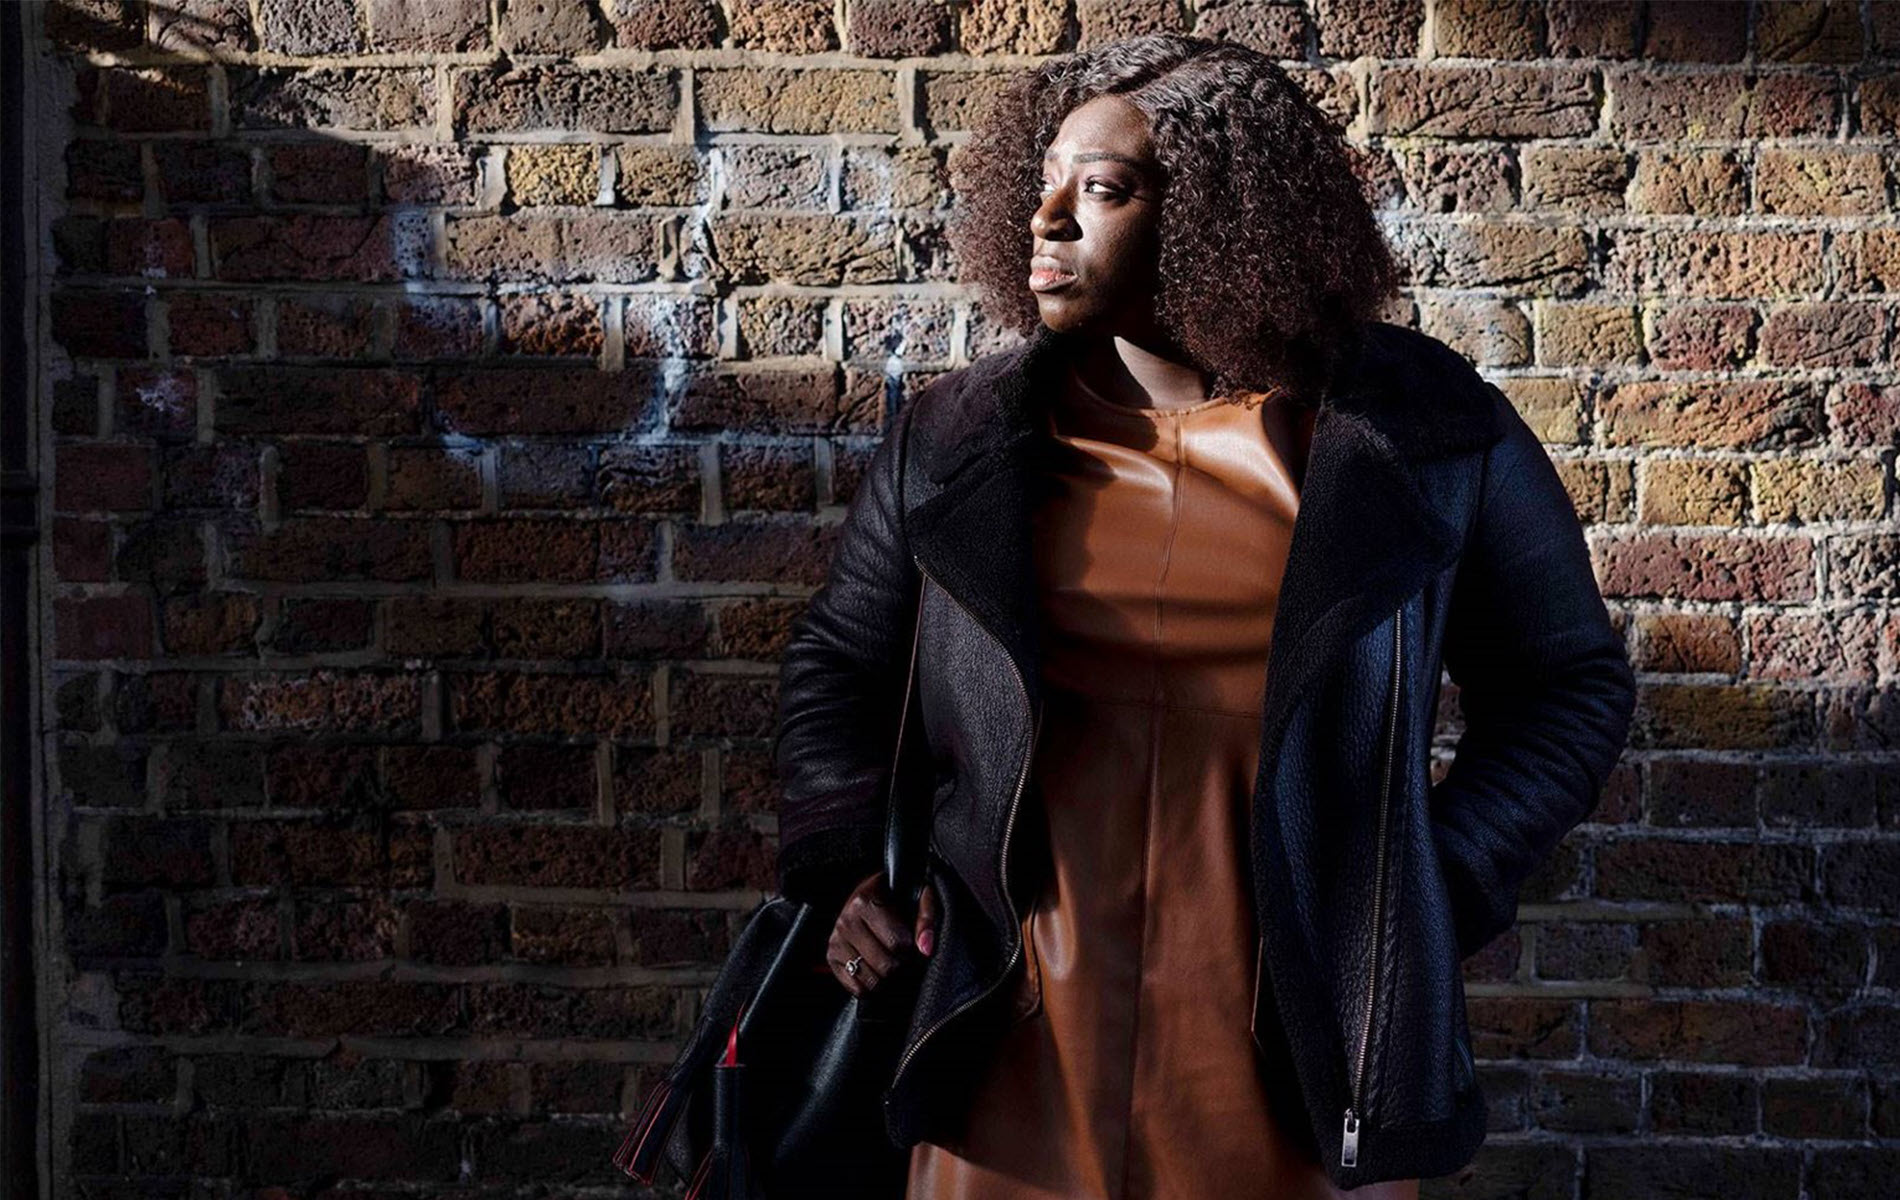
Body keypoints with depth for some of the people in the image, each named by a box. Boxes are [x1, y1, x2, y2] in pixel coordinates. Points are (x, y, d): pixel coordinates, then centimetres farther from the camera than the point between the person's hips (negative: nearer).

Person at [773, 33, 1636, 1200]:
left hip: (1299, 1065, -1)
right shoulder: (957, 439, 4)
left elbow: (1571, 682, 7)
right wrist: (851, 866, 3)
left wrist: (1432, 890, -4)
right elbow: (837, 658, 17)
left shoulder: (1429, 435, -3)